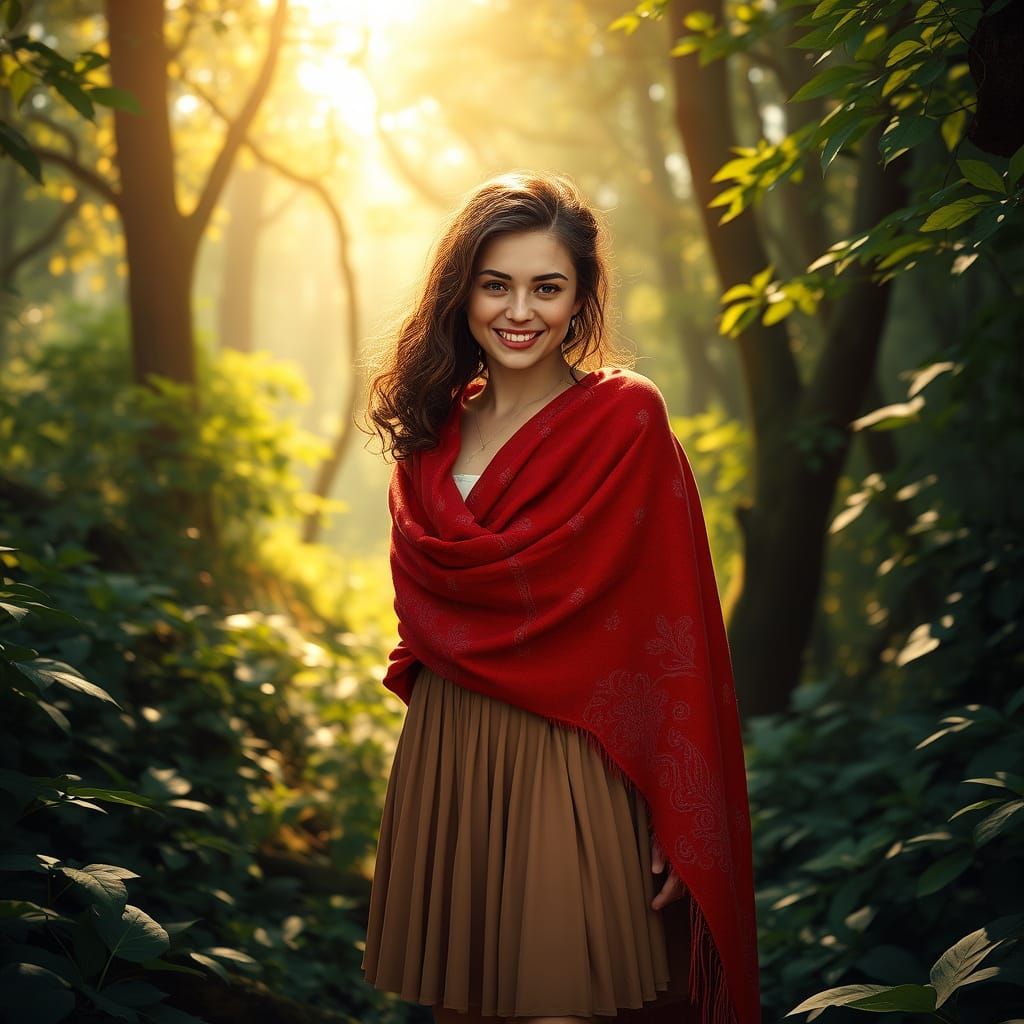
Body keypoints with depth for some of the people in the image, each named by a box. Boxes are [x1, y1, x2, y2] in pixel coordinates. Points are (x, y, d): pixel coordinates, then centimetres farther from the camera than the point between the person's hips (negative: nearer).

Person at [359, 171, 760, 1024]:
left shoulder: (625, 418, -7)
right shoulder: (435, 425, 10)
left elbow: (673, 635, -10)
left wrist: (681, 824, -12)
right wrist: (422, 660, 6)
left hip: (570, 767, -5)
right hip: (444, 757, 5)